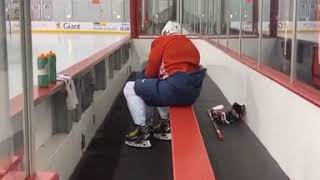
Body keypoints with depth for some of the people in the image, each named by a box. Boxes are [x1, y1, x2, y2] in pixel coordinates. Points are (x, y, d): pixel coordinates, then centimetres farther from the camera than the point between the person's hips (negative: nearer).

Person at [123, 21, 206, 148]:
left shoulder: (162, 41, 5)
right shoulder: (190, 44, 24)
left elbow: (151, 70, 4)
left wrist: (145, 76, 27)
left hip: (176, 89, -8)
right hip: (192, 91, 8)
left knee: (130, 88, 7)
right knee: (159, 87, 36)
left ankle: (142, 131, 6)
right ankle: (166, 125, 32)